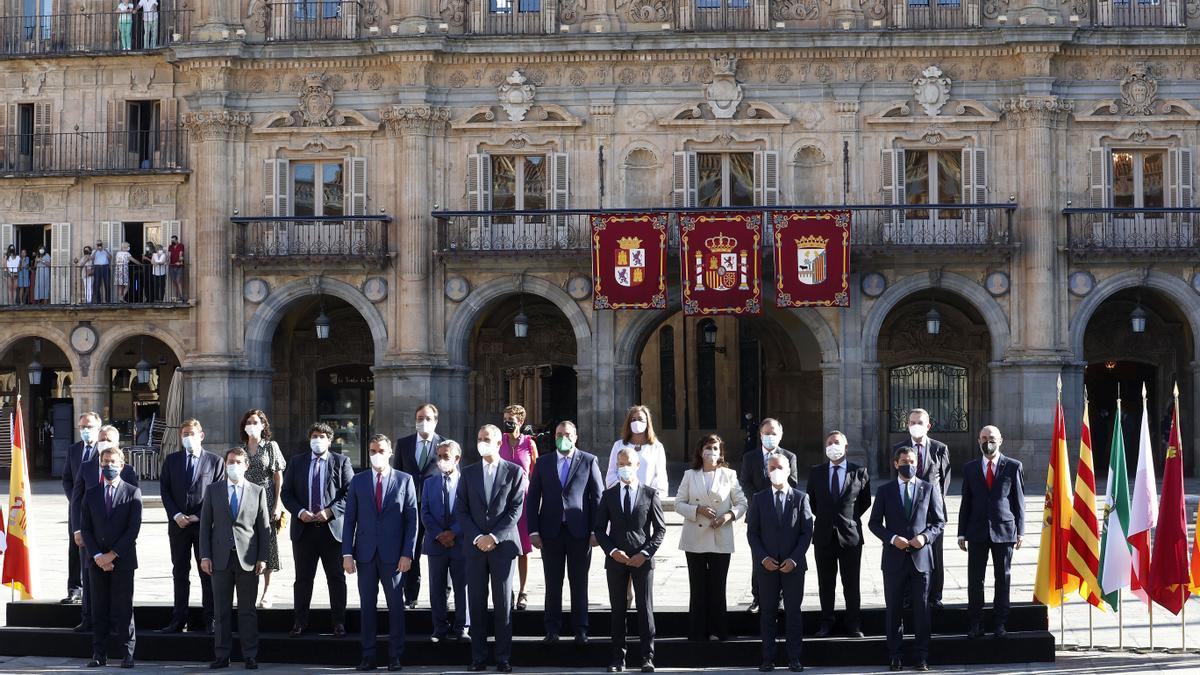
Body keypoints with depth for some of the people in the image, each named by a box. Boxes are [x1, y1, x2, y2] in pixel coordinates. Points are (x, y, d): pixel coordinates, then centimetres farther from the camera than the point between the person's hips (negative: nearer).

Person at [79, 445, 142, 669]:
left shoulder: (132, 493, 2)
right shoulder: (91, 494, 12)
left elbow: (133, 529, -6)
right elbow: (85, 528, 7)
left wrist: (112, 554, -12)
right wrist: (97, 556, -7)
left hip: (122, 560, -3)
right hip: (97, 561, 3)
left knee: (123, 609, -3)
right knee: (99, 609, 5)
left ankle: (127, 654, 1)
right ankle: (99, 654, 8)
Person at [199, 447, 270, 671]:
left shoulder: (257, 491, 7)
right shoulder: (212, 490, 8)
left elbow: (264, 527, 6)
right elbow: (205, 524, 7)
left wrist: (263, 558, -2)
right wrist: (205, 556, -1)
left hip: (247, 559, -1)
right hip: (221, 558, 1)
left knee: (248, 610, 2)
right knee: (222, 610, 4)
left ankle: (250, 656, 6)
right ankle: (222, 656, 9)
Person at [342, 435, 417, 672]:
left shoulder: (405, 481, 3)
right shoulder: (357, 481, 8)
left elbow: (412, 519, 1)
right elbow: (349, 520, 6)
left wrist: (408, 554, -7)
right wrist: (347, 554, -2)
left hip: (393, 555, -1)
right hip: (365, 553, 2)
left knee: (395, 605, 2)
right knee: (367, 605, 4)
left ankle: (395, 656, 8)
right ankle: (368, 656, 8)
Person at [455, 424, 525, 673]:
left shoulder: (514, 472, 3)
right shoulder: (468, 473, 10)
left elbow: (516, 509, -3)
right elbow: (461, 510, 6)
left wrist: (494, 537, -12)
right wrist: (477, 537, -7)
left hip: (503, 544, -2)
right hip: (475, 546, 2)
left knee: (503, 603, -1)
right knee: (476, 603, 2)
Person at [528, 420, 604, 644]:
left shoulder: (589, 461, 3)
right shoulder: (543, 463, 8)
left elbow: (598, 497, 2)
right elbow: (532, 498, 8)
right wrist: (533, 531, 0)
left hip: (579, 531, -1)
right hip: (551, 531, 1)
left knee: (579, 583, 4)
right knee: (553, 583, 5)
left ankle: (580, 630, 10)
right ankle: (553, 629, 11)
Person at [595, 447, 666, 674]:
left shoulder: (650, 494, 2)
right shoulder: (609, 495, 8)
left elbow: (660, 529, 2)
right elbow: (600, 529, 8)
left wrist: (645, 553, -9)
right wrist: (612, 551, -7)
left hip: (642, 560, -2)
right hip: (616, 560, 2)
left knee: (645, 608, 0)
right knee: (618, 609, 4)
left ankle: (648, 657, 4)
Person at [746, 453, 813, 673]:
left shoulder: (801, 498, 4)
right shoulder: (759, 499, 7)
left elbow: (807, 532, 0)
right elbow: (752, 532, 5)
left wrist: (794, 559, -9)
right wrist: (763, 558, -8)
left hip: (793, 565, -1)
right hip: (767, 565, 1)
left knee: (793, 612, 2)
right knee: (768, 613, 3)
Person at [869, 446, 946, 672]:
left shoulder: (929, 489, 6)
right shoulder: (885, 490, 5)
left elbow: (939, 521, 7)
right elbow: (874, 523, 5)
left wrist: (925, 536, -12)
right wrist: (892, 538, -11)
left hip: (921, 557, 0)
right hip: (894, 559, 0)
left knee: (922, 609, 1)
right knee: (893, 609, 4)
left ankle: (922, 657, 7)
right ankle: (895, 656, 12)